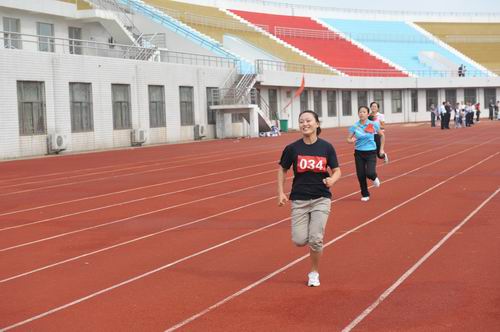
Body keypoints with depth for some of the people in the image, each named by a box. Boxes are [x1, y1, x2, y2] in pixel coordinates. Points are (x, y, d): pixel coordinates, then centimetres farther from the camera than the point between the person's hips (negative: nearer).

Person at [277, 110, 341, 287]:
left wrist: (332, 180, -20)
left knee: (315, 239, -7)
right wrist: (280, 193, 1)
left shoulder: (326, 147, -3)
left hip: (321, 198, -1)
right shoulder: (292, 148, -3)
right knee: (299, 240, -6)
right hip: (299, 199, 1)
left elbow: (337, 171, 3)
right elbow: (282, 169, 9)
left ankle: (314, 273, 18)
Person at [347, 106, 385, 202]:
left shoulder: (373, 124, -7)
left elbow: (382, 135, 7)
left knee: (370, 173, -18)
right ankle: (365, 195, 21)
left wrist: (381, 149, 7)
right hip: (359, 153, 2)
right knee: (361, 175, 1)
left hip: (371, 152, -2)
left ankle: (374, 178, 21)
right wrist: (351, 140, -24)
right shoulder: (354, 126, -4)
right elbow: (348, 139, 0)